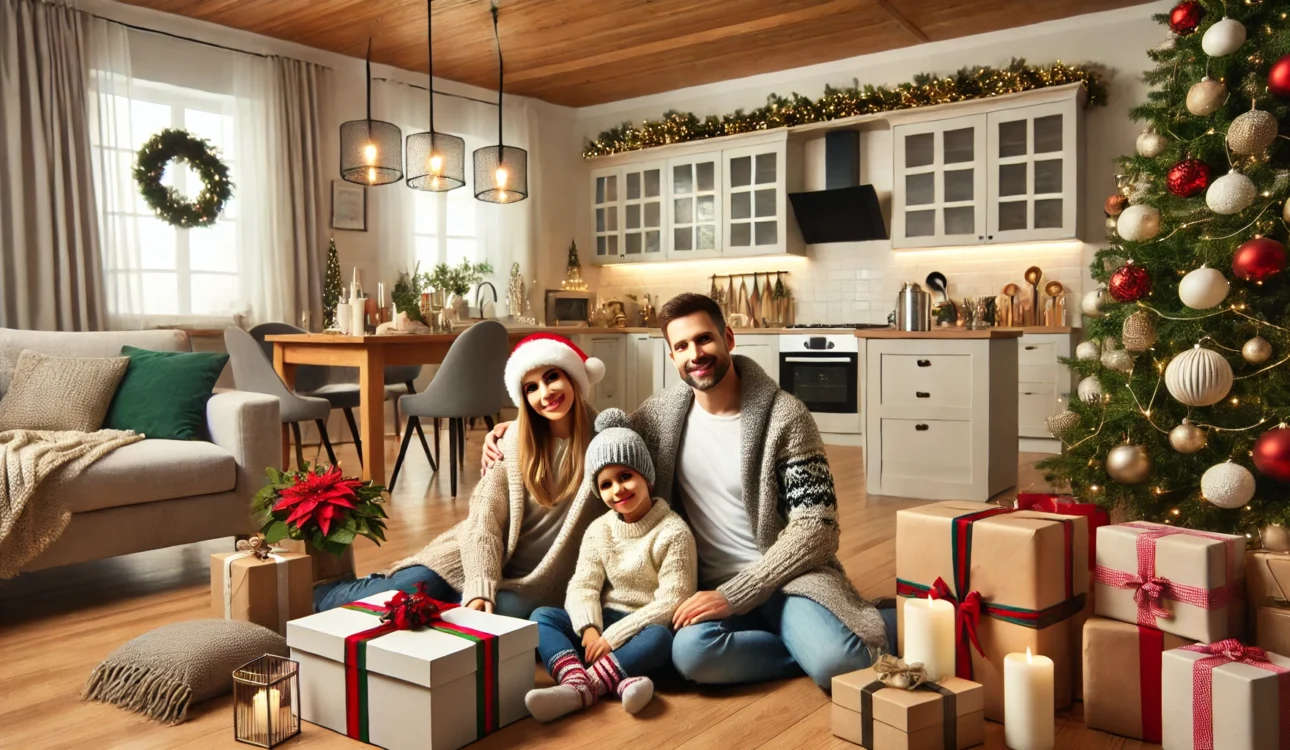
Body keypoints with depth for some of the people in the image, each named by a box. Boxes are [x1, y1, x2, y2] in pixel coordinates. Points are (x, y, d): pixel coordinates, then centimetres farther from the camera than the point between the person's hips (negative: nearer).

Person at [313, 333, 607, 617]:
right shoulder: (515, 442, -4)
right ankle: (320, 596, 12)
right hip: (484, 560, 1)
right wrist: (481, 587, -26)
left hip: (531, 581, -1)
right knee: (408, 589, -20)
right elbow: (485, 517, -12)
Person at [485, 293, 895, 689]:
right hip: (714, 586, 4)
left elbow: (815, 526, -12)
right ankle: (815, 642, -9)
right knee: (691, 651, -32)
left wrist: (734, 596, -19)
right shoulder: (662, 411, 3)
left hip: (788, 574, -3)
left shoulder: (784, 416, -10)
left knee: (838, 665, -33)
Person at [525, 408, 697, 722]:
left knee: (660, 638, -36)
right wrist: (589, 629, -24)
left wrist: (613, 636, -22)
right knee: (542, 616, -16)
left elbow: (672, 602, -18)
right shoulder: (598, 530, 4)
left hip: (646, 627, -5)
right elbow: (583, 587, -2)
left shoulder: (673, 532, -12)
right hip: (604, 624, 5)